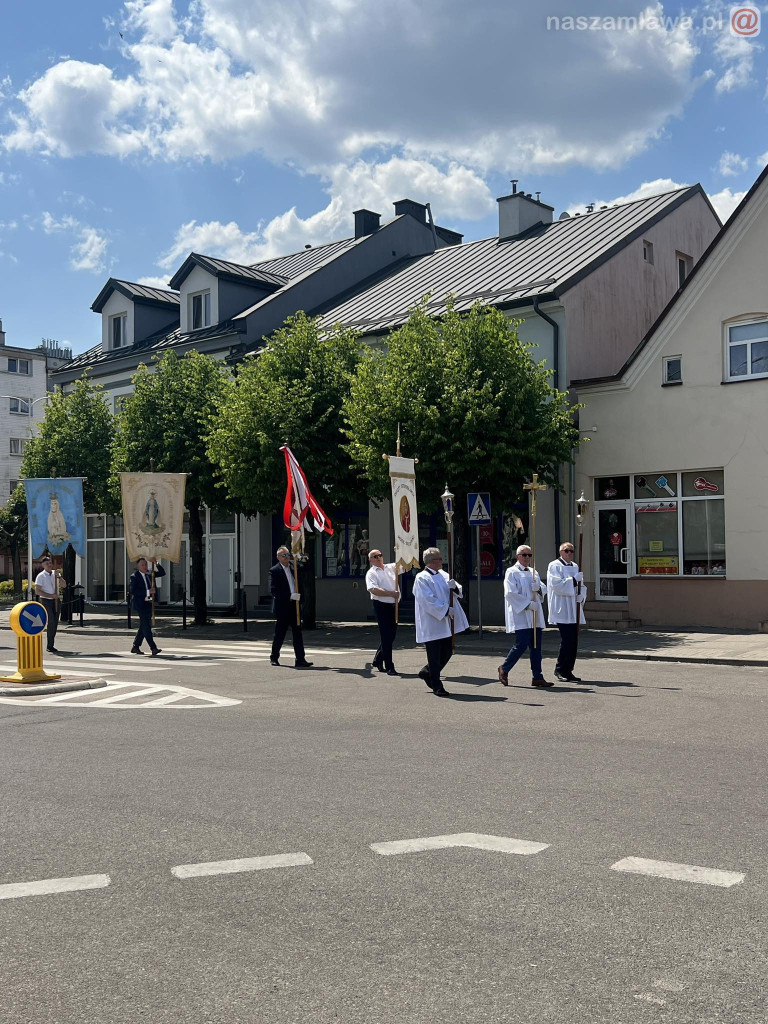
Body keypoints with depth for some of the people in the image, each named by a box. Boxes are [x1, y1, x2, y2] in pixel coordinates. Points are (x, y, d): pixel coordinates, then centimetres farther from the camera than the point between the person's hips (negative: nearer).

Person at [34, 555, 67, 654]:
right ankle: (50, 646, -7)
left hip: (55, 601, 6)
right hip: (45, 601, -6)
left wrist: (59, 577, -11)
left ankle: (51, 645, 20)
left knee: (55, 623, 8)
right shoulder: (40, 576, -8)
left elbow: (64, 585, 6)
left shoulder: (55, 573, 9)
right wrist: (51, 595, -18)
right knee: (51, 622, -14)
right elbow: (37, 591, -13)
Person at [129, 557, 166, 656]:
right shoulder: (134, 576, -8)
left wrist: (156, 564, -4)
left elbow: (162, 573, 11)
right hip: (140, 604, -7)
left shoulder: (149, 574, 11)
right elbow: (133, 591, -17)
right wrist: (148, 592, -22)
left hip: (149, 603, 8)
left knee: (144, 626, 11)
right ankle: (153, 648, -17)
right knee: (146, 625, -11)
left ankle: (135, 647, 20)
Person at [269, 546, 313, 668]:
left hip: (294, 606, 5)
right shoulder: (274, 571, -6)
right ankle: (274, 657, 22)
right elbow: (273, 590, -14)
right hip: (282, 607, -5)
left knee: (297, 633, 1)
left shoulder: (293, 567, 12)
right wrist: (290, 596, -20)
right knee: (279, 634, 6)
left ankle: (300, 659, 1)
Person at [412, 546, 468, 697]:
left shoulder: (443, 574, 11)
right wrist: (445, 610, -18)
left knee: (447, 651, 14)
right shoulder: (422, 578, -12)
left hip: (445, 622, 8)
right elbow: (428, 600, -19)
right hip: (431, 624, -8)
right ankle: (437, 686, 10)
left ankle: (427, 672, 34)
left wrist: (454, 587, -13)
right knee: (434, 655, 0)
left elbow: (458, 591, 10)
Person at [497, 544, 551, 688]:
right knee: (522, 645, -11)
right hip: (520, 615, -7)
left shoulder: (533, 572, 18)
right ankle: (504, 668, 9)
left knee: (536, 647, 4)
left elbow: (544, 589, 17)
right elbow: (510, 593, -13)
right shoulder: (512, 572, -4)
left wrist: (539, 588, -7)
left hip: (535, 616, 7)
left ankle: (537, 677, 7)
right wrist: (528, 604, -16)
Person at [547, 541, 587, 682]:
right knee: (567, 640, -12)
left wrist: (581, 596, -2)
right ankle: (559, 670, -1)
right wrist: (574, 580, -17)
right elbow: (556, 584, -16)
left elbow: (581, 586, 18)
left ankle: (568, 671, 13)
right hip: (562, 610, -7)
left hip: (574, 611, 7)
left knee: (573, 642, 6)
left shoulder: (575, 567, 18)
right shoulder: (554, 566, -4)